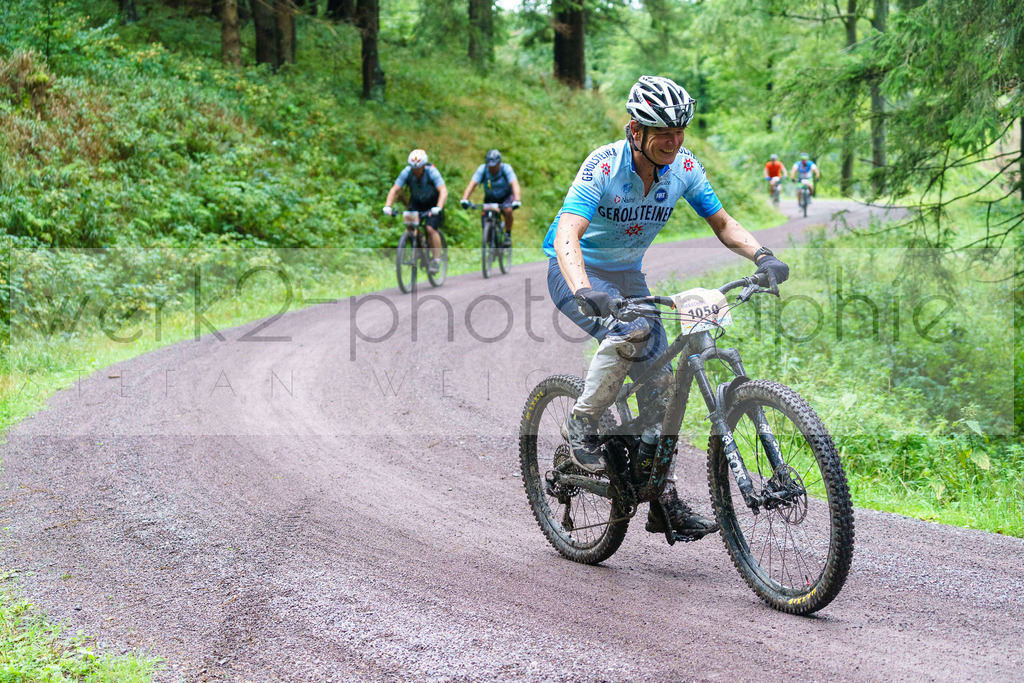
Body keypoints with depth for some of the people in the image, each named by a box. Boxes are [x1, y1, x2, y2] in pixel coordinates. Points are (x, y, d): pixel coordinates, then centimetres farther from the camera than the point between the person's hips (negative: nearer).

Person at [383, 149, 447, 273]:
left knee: (431, 229, -22)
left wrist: (438, 208, -56)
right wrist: (387, 206, -38)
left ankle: (436, 260, -11)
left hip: (433, 204, -4)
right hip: (416, 203, 4)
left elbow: (443, 191, -40)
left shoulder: (432, 172, -30)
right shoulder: (407, 172, -22)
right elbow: (395, 190, -22)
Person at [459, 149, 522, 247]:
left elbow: (514, 184, -38)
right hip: (490, 198, 2)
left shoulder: (506, 168, -26)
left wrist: (517, 200, -54)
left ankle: (508, 235, -10)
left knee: (508, 210, -32)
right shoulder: (483, 169, -22)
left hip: (506, 196, -2)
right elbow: (472, 184, -31)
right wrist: (464, 199, -46)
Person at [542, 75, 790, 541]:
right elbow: (566, 235, -40)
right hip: (576, 272, -6)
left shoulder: (684, 167, -12)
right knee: (631, 333, -34)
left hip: (628, 275, 6)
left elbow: (723, 224, -3)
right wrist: (584, 291, -58)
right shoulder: (603, 166, -28)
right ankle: (581, 425, -13)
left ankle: (665, 502, 8)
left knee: (659, 383, -1)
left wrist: (762, 256, -23)